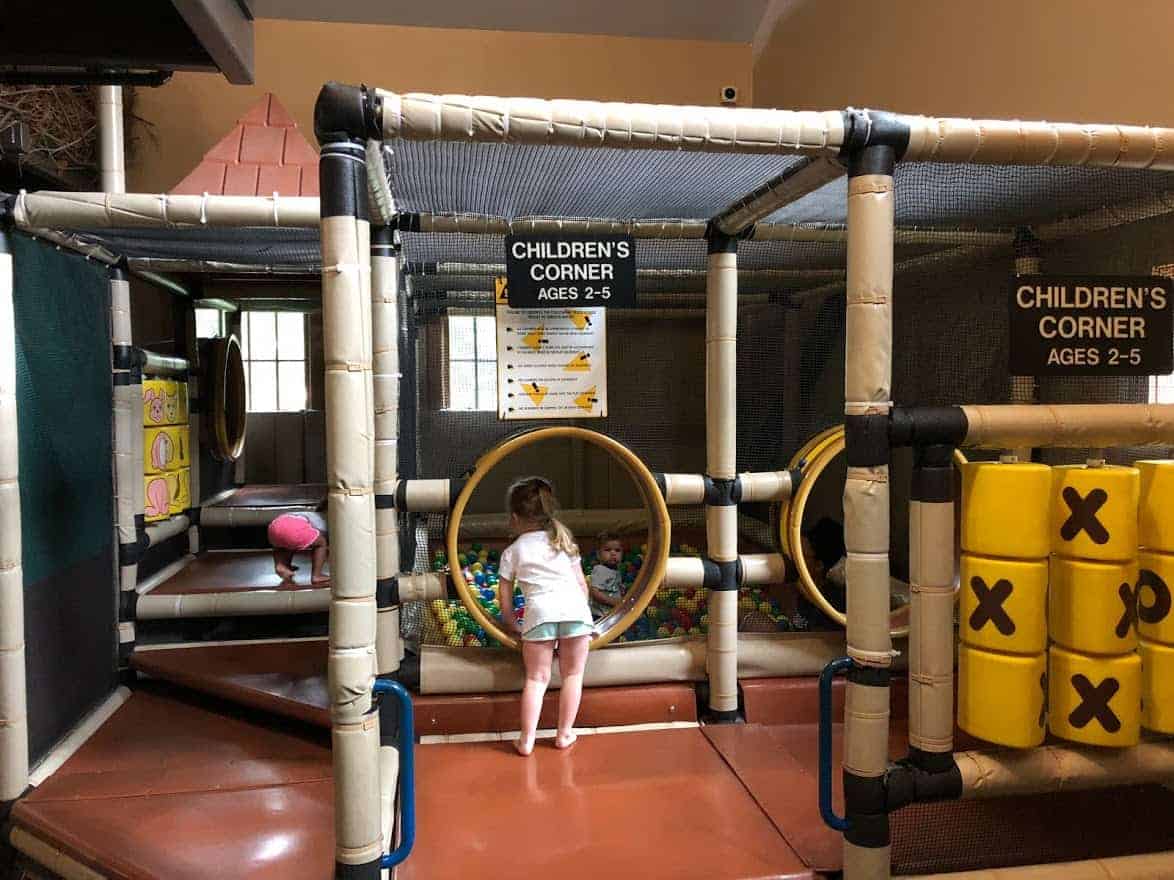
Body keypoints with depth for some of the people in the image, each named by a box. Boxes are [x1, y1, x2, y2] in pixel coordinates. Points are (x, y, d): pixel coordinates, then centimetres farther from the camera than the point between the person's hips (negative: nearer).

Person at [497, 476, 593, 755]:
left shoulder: (512, 552, 15)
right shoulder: (563, 540, 23)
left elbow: (505, 600, 14)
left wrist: (512, 626, 27)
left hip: (540, 611, -2)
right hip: (575, 607, 2)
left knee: (536, 678, 8)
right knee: (573, 674, 13)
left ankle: (526, 740, 5)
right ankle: (564, 734, 17)